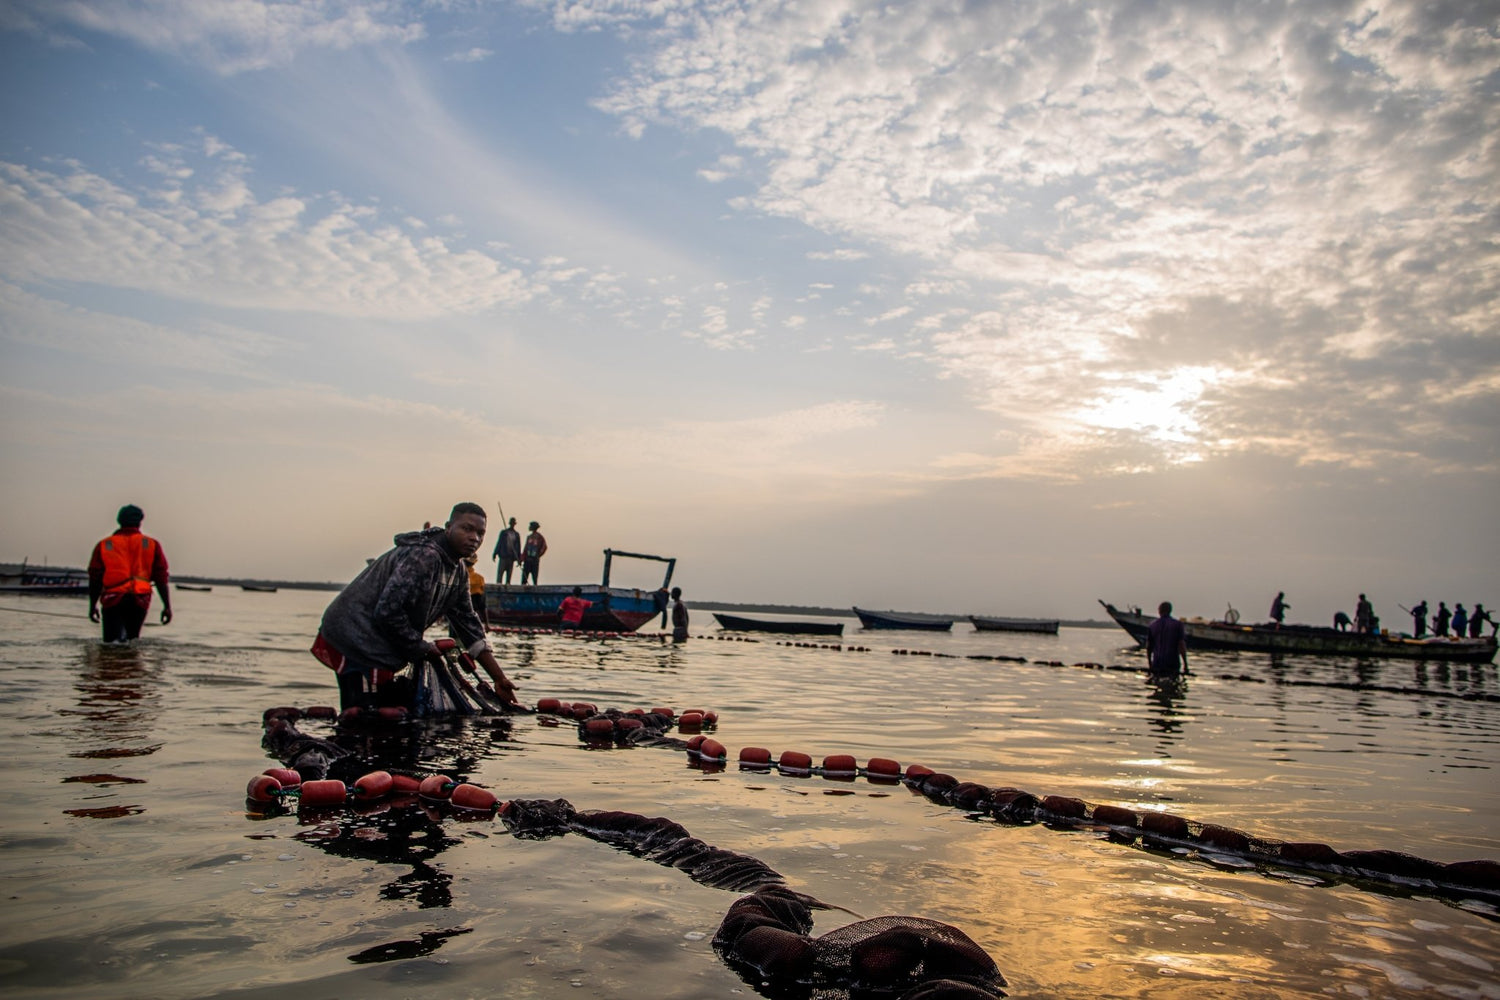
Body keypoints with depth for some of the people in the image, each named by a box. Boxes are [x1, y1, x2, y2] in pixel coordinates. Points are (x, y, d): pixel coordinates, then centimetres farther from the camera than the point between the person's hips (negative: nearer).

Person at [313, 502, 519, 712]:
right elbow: (387, 611, -26)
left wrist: (500, 679, 11)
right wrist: (424, 649, -12)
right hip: (357, 641, -10)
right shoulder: (423, 556, -22)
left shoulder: (459, 572, 9)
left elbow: (469, 625, 13)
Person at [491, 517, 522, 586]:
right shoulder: (504, 532, 7)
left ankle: (507, 584, 0)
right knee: (500, 570, -9)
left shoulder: (517, 534, 11)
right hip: (504, 555, -2)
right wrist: (495, 554, 0)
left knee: (509, 572, -1)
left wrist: (519, 558, 9)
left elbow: (518, 546, 13)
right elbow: (499, 543, 6)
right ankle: (499, 583, -11)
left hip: (512, 556, 2)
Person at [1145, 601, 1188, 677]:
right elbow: (1182, 645, -7)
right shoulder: (1178, 624, -2)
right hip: (1173, 664, -2)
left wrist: (1149, 665, 18)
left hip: (1157, 664, 2)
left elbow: (1148, 647, 8)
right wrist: (1185, 665, -1)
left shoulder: (1152, 625, 6)